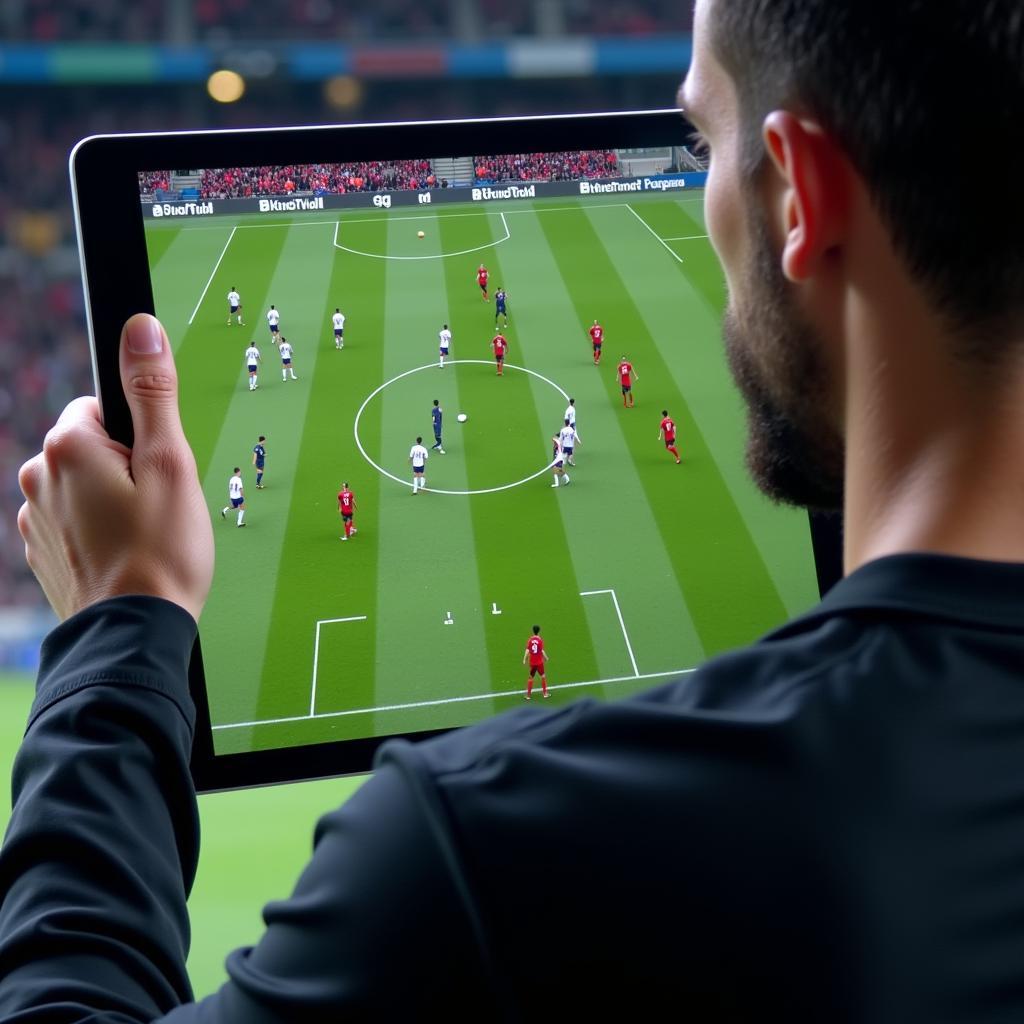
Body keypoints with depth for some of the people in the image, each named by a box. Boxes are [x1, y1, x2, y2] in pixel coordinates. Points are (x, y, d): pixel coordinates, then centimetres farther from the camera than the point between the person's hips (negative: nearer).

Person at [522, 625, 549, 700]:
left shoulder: (530, 640, -2)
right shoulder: (540, 640, -10)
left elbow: (527, 650, -7)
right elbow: (542, 651, -12)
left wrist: (524, 659, -3)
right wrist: (546, 658, 4)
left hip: (532, 662, 3)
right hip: (539, 662, -3)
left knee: (530, 677, 10)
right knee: (543, 676, 11)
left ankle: (528, 694, 12)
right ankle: (545, 693, 15)